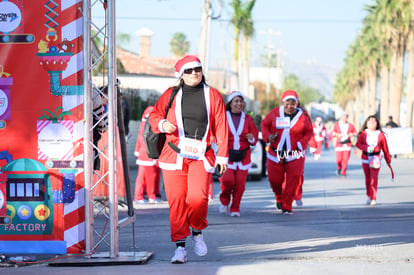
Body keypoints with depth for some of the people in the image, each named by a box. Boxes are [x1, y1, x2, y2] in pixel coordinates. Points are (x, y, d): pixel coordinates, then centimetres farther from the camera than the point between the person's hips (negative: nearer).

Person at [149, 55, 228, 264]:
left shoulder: (212, 95, 9)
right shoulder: (171, 94, 10)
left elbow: (221, 127, 7)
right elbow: (154, 114, 16)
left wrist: (222, 155, 2)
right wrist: (162, 124, -7)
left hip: (201, 155, -1)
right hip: (174, 155, 1)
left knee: (198, 197, -17)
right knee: (176, 200, -5)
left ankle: (197, 231, 12)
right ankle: (180, 245, 4)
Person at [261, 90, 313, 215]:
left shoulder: (303, 115, -2)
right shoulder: (275, 113, -1)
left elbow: (309, 132, 7)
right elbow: (264, 124, 11)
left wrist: (302, 143, -11)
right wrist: (268, 136, -9)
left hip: (295, 155, -1)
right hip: (276, 153, 1)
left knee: (292, 181, -9)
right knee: (275, 180, 6)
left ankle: (287, 207, 3)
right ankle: (279, 198, 39)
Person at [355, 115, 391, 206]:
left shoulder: (380, 134, 1)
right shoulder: (363, 134, 3)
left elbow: (385, 148, 6)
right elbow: (358, 144, -5)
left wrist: (388, 160, 10)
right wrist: (367, 148, -21)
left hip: (376, 158, -2)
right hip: (365, 158, 2)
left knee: (374, 178, -11)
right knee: (367, 178, 9)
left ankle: (373, 198, -11)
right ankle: (369, 196, 25)